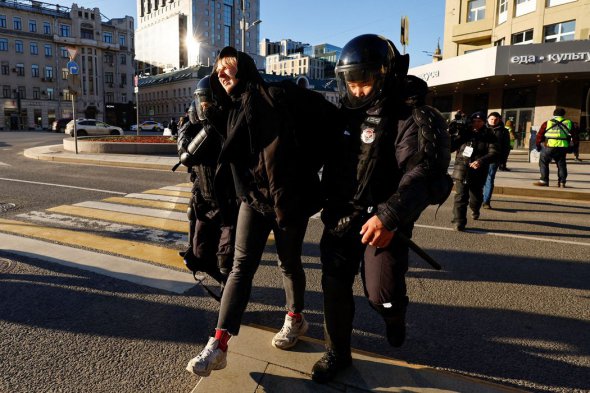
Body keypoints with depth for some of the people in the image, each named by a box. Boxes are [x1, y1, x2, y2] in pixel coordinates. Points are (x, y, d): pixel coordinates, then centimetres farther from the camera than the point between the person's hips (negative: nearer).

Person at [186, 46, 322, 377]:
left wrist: (282, 205, -23)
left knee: (289, 262, 10)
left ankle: (296, 318, 34)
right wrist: (247, 193, 17)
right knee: (241, 266, 1)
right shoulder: (235, 106, 14)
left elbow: (276, 153, -20)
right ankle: (219, 344, 2)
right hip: (252, 198, 7)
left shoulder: (262, 98, -12)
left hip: (287, 197, -7)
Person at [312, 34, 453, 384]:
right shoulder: (347, 113, 8)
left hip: (381, 222, -5)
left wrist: (390, 216, -36)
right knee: (334, 287, 8)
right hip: (340, 218, 6)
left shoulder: (409, 118, -13)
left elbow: (421, 174, -24)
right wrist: (327, 205, 14)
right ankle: (337, 352, 29)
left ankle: (395, 315, 32)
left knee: (382, 294, -7)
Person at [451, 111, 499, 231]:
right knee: (460, 197, -9)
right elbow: (450, 147, 5)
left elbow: (494, 153, -11)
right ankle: (459, 222, -5)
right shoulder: (464, 133, 5)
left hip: (478, 173, 0)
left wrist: (481, 161, -28)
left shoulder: (489, 137, 0)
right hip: (461, 171, 0)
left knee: (476, 196, 17)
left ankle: (475, 210, 49)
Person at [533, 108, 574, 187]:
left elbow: (540, 135, 5)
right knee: (561, 164, 15)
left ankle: (544, 180, 4)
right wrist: (570, 147, 23)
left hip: (549, 146, -3)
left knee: (543, 162, 11)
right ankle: (562, 182, 15)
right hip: (563, 147, 3)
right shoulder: (568, 123, 10)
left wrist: (538, 145, 16)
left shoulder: (547, 123, 4)